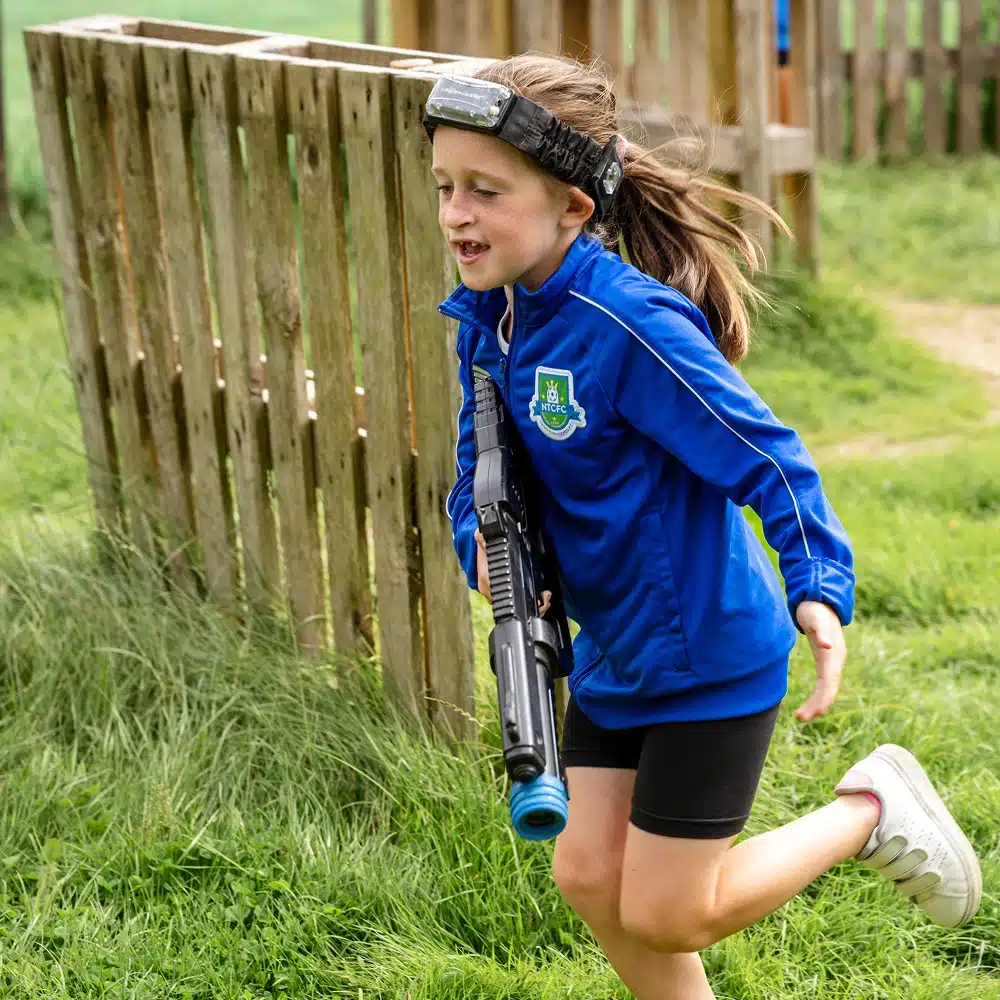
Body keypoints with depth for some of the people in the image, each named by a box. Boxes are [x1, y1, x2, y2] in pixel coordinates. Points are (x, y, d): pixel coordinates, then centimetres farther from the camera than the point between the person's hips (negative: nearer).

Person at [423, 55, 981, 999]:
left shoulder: (631, 324, -27)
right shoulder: (487, 318, -3)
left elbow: (767, 455, -24)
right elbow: (479, 466, 9)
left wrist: (819, 587, -35)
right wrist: (481, 543, -12)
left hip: (708, 651, -8)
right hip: (612, 652, 8)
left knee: (664, 915, 1)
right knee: (589, 878, 12)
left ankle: (871, 811, 20)